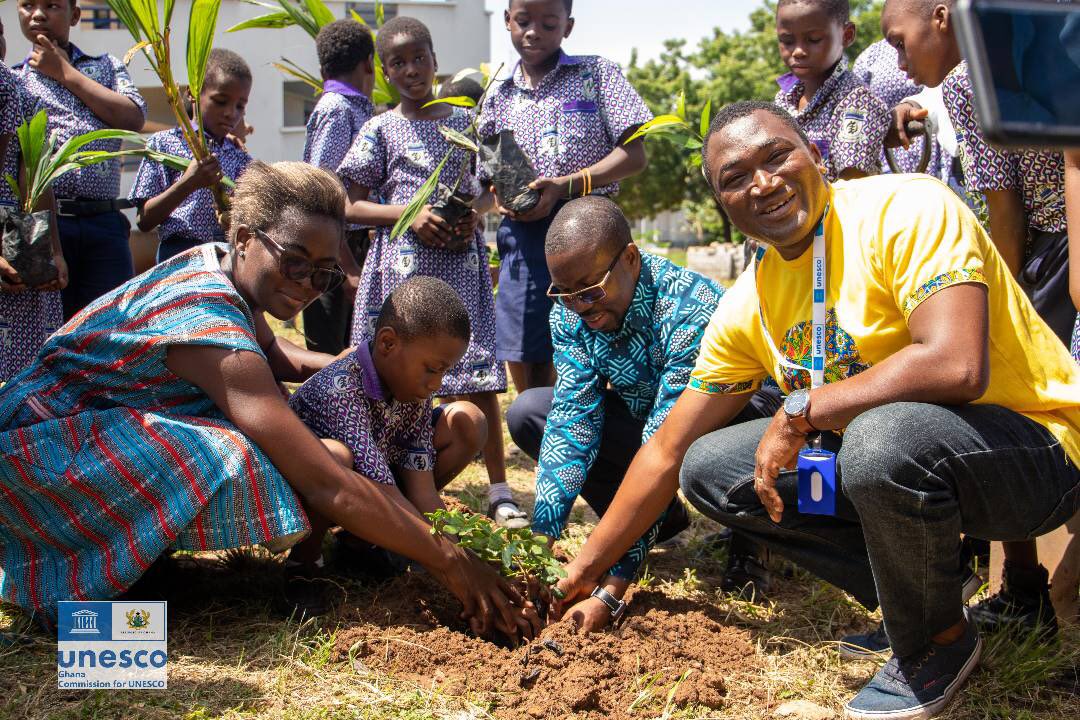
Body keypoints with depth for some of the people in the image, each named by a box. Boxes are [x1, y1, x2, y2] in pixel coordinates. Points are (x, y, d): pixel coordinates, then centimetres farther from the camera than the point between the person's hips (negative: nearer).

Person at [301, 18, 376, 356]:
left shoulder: (357, 110, 13)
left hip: (353, 243, 9)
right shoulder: (338, 110, -12)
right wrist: (349, 268, -20)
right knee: (328, 355, -6)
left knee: (349, 352, 14)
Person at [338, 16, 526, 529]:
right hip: (403, 264, -1)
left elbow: (488, 189, 18)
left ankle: (499, 489, 2)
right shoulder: (381, 129, 6)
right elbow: (352, 206, 3)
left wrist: (475, 213, -4)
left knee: (479, 373, -4)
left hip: (461, 261, 1)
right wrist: (409, 213, -11)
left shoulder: (464, 121, 11)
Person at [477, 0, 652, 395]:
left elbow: (633, 156, -4)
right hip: (522, 239, 4)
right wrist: (501, 199, -5)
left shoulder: (596, 74, 4)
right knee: (526, 369, 7)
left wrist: (566, 185, -15)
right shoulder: (499, 95, 15)